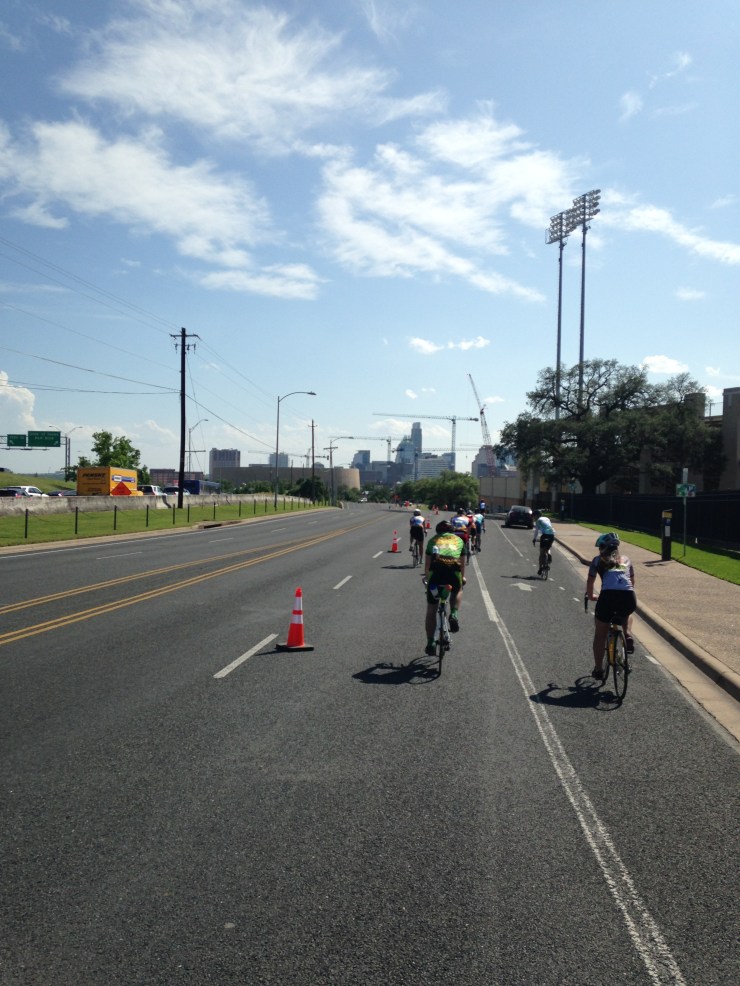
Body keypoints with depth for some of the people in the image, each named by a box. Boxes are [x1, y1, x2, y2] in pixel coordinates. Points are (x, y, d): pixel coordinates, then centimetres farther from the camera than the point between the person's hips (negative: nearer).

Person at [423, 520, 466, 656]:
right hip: (454, 573, 0)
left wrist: (426, 578, 44)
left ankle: (430, 643, 10)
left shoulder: (433, 540, 26)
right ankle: (454, 614, 11)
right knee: (458, 591, 36)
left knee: (431, 611, 12)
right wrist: (462, 578, 50)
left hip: (436, 573, 0)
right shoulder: (459, 540, 26)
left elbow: (427, 564, 28)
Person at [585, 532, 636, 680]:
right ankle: (628, 636, 13)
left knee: (600, 635, 17)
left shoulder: (598, 560, 20)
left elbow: (590, 582, 26)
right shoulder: (626, 559, 28)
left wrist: (591, 596, 44)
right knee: (627, 614, 39)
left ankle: (598, 669, 18)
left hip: (608, 596, -2)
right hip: (629, 597, 2)